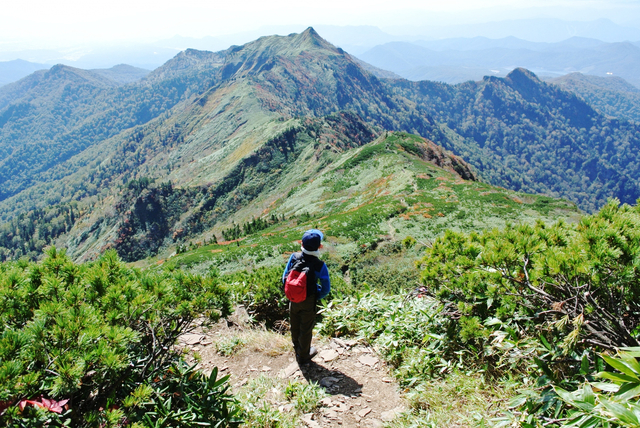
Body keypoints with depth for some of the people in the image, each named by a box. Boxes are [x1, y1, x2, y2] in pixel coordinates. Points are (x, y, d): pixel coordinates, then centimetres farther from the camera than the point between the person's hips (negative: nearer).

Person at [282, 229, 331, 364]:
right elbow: (326, 289, -17)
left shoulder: (294, 258, -16)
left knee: (295, 327, 24)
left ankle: (297, 351, 47)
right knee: (306, 329, 17)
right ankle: (303, 356, 35)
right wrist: (316, 296, 2)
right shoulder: (320, 265, -25)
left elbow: (285, 278, -5)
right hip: (308, 302, -4)